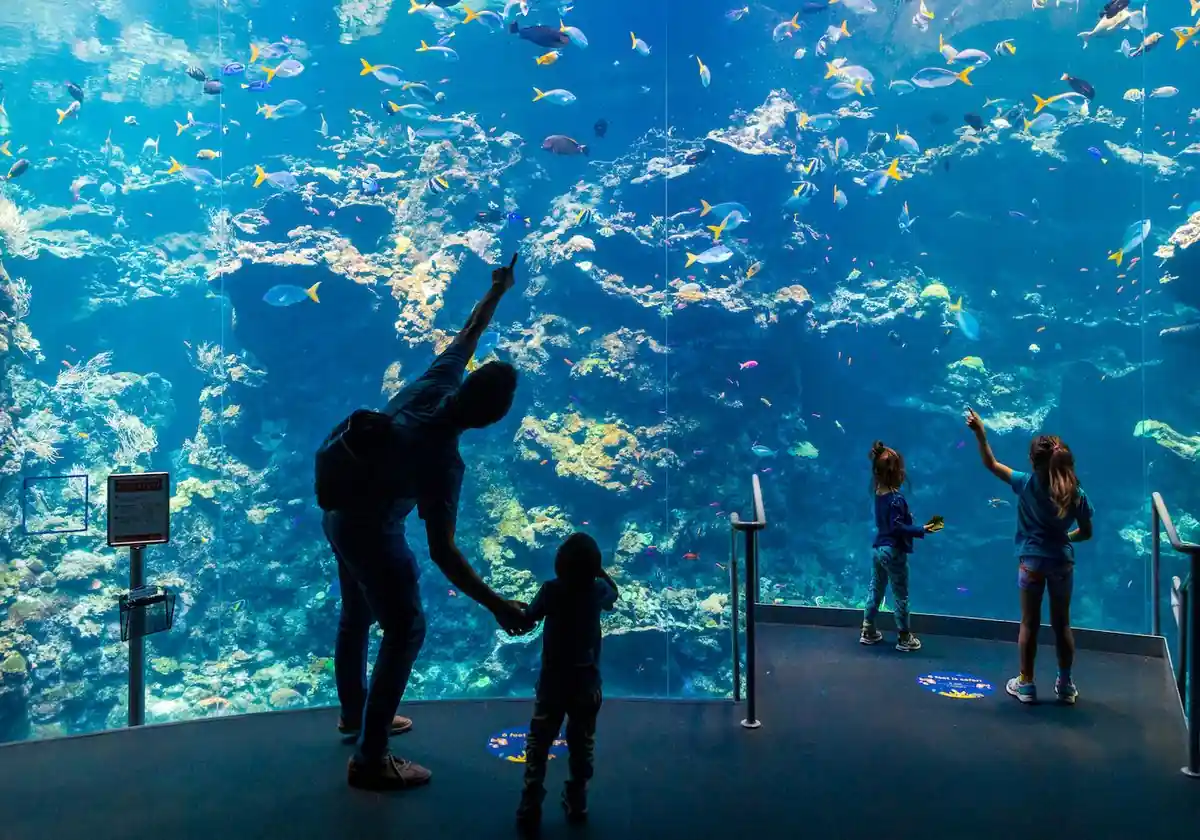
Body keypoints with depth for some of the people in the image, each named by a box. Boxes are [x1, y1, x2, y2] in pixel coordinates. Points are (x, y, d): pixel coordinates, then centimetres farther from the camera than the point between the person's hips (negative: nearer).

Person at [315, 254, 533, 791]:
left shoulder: (436, 383, -16)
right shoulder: (444, 464, -33)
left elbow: (468, 335, 3)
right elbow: (442, 552, -31)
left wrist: (497, 289, 15)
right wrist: (498, 606, -30)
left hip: (338, 514, 9)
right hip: (371, 532, -9)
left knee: (356, 615, 24)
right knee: (405, 629, 2)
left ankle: (354, 713, 46)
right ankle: (370, 761, 10)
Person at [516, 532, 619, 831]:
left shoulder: (551, 590, -18)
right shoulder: (599, 590, -11)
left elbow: (529, 618, -7)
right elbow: (614, 594, 12)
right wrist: (596, 568, 14)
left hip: (553, 683, -2)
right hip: (587, 684, 2)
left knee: (538, 745, 12)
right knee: (582, 745, 18)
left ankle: (530, 808, 13)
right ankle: (577, 803, 28)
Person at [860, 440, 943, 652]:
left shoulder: (879, 493, 2)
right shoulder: (896, 499, -23)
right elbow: (897, 527, -26)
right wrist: (922, 529, -26)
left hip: (879, 548, 8)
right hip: (894, 552, -8)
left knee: (875, 591, 16)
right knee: (901, 596, 6)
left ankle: (868, 632, 25)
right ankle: (904, 638, 17)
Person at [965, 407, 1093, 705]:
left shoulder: (1026, 484, -13)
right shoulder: (1076, 495, -9)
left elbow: (991, 464, -4)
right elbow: (1086, 533, 2)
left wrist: (980, 433, -1)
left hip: (1031, 561, -1)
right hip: (1062, 562, 1)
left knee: (1029, 624, 9)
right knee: (1062, 624, 15)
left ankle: (1025, 684, 18)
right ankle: (1065, 685, 25)